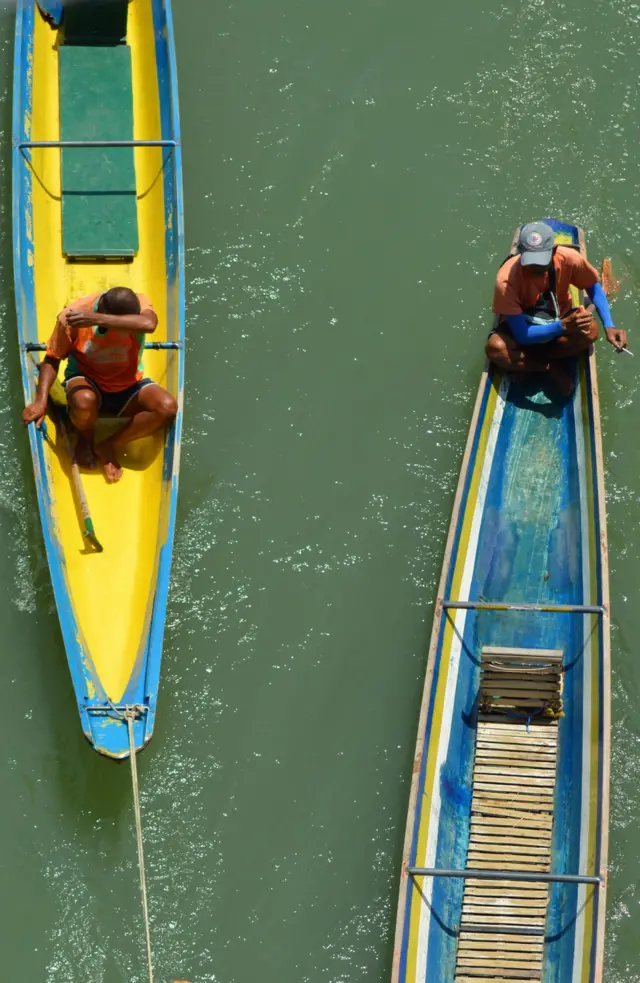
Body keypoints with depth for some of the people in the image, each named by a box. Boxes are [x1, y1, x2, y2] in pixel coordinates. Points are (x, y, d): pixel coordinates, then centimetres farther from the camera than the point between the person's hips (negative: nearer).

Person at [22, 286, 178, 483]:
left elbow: (148, 324, -44)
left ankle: (109, 446, -6)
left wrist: (97, 319, -49)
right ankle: (85, 439, -1)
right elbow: (52, 358, -10)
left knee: (167, 407, -26)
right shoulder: (73, 314, -20)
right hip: (87, 381, -2)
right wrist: (41, 401, -22)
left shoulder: (138, 304, -20)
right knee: (84, 401, -39)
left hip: (128, 387, 2)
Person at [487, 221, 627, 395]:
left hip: (560, 320, 3)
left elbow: (594, 287, -7)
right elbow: (522, 336, -32)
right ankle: (551, 367, -11)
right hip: (521, 328, -3)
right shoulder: (506, 280, -35)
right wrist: (562, 327, -47)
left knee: (590, 330, -29)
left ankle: (531, 359, -10)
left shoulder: (569, 259, -27)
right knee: (495, 348, -35)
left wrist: (608, 326, -24)